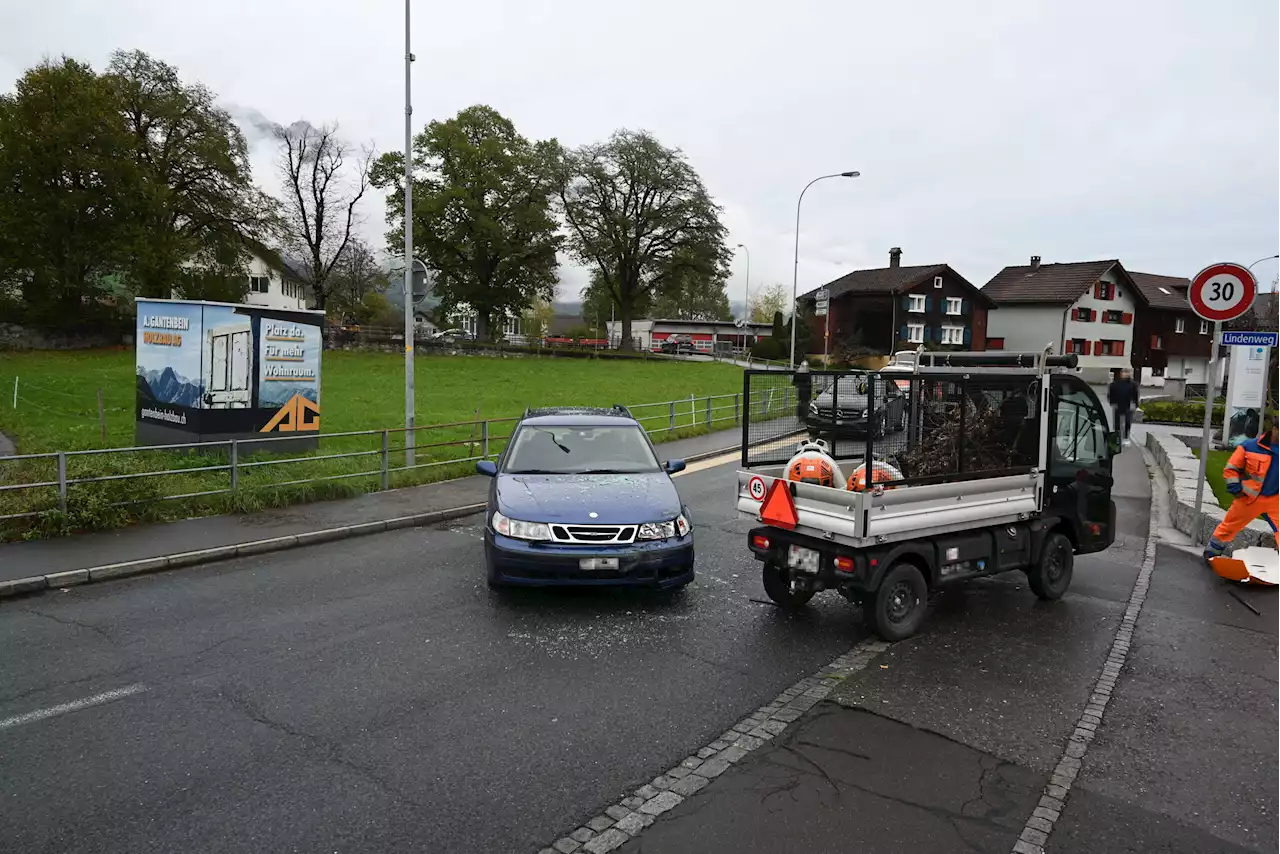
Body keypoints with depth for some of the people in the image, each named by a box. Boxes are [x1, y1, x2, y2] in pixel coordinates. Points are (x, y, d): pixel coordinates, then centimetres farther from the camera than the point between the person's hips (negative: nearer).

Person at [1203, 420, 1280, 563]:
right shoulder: (1250, 446, -12)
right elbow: (1231, 468, -4)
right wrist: (1236, 489, -7)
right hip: (1249, 497, -2)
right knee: (1229, 526, 11)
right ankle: (1211, 553, 29)